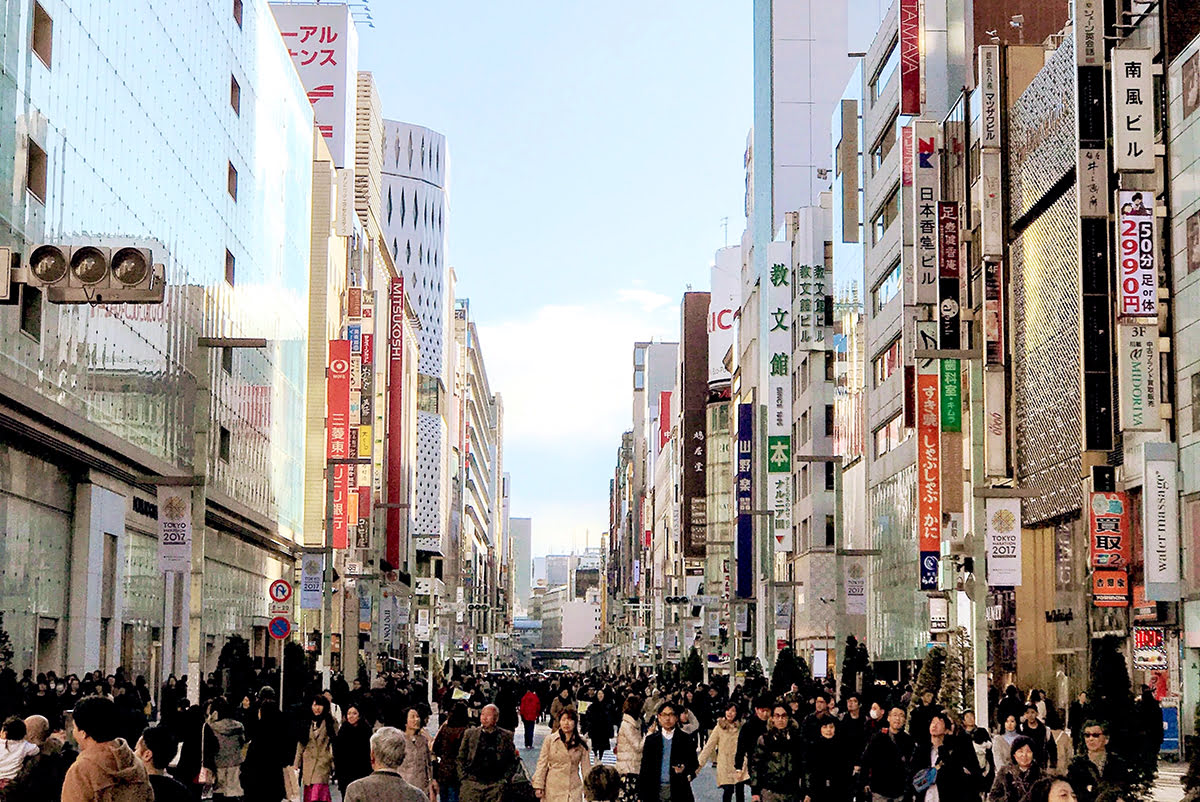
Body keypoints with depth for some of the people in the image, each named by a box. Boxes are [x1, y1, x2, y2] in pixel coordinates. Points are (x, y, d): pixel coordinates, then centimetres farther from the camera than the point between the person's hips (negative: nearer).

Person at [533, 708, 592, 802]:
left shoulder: (581, 743, 5)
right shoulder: (550, 740, 0)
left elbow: (586, 768, 9)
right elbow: (542, 765, 2)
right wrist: (538, 786, -3)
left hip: (574, 789, 1)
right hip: (553, 790, -1)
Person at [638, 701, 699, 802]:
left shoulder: (686, 740, 7)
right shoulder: (650, 740, 11)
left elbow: (694, 765, 8)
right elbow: (645, 769, 10)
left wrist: (685, 770, -14)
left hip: (679, 792, -1)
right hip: (655, 793, 1)